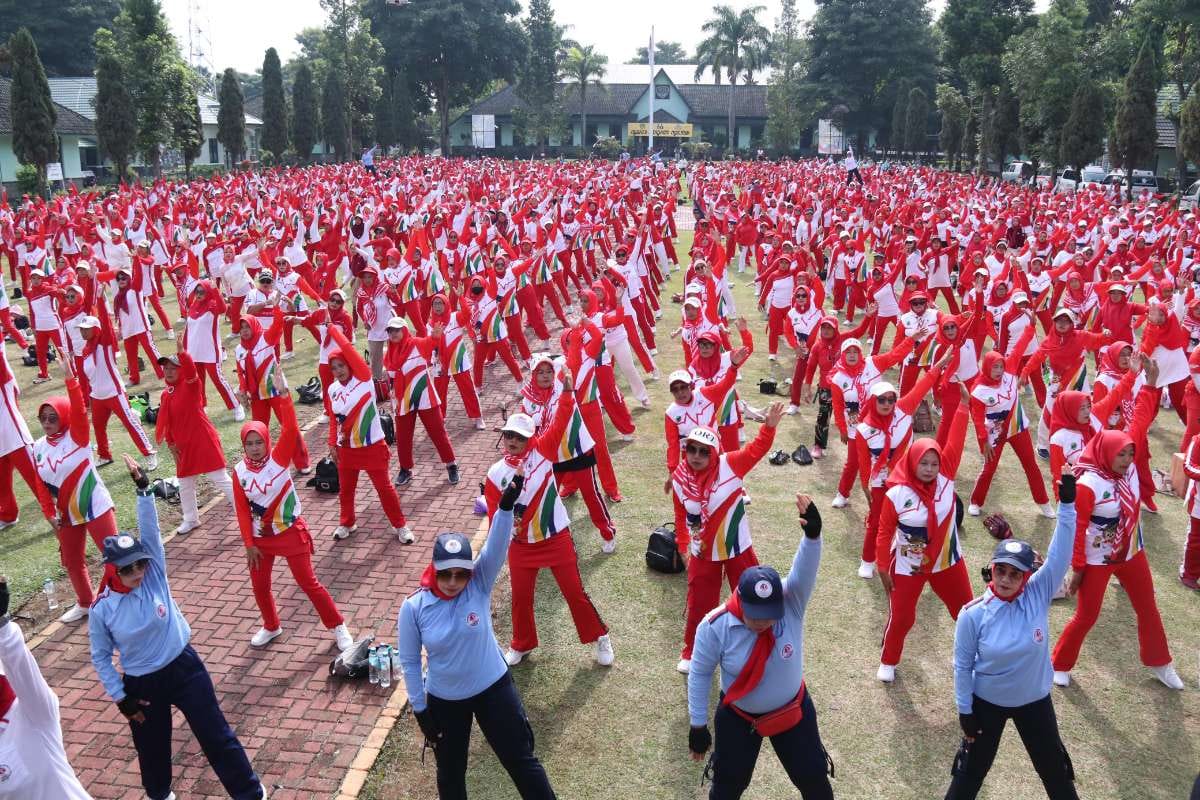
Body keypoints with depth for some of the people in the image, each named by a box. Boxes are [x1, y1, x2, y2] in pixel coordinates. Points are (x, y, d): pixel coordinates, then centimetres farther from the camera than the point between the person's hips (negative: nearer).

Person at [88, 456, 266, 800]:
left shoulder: (154, 574, -12)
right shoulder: (101, 610, -12)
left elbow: (150, 531, -23)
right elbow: (101, 658, -1)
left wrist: (143, 489, -34)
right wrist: (120, 699, -2)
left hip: (185, 666, 0)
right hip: (142, 683, 0)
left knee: (217, 735, 6)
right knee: (151, 747, 21)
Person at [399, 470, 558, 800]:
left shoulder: (479, 585, -18)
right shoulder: (414, 607, -18)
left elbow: (497, 545, -35)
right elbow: (409, 661, -7)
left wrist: (507, 503, -52)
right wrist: (420, 710, -2)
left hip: (493, 687, 0)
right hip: (443, 699, 0)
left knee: (520, 759, 14)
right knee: (450, 773, 22)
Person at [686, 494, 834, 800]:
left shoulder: (791, 605, -26)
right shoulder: (715, 626, -28)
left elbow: (804, 572, -46)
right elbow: (700, 674, -14)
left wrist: (812, 534, -66)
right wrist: (698, 726, -8)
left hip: (793, 710, 1)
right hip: (738, 717, -1)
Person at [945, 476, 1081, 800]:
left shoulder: (1038, 595, -19)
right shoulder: (973, 614, -22)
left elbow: (1060, 555, -30)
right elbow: (962, 665, -11)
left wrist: (1066, 504, -40)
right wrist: (965, 711, -6)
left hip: (1035, 701, 2)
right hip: (986, 703, -2)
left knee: (1056, 771, 23)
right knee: (971, 770, 16)